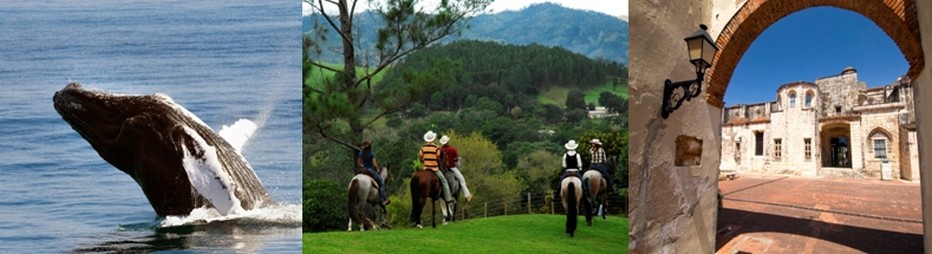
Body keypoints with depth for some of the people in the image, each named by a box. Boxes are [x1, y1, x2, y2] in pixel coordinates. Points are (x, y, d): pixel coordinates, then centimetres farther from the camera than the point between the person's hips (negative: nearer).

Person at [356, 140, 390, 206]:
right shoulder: (372, 154, -14)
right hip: (372, 170, -6)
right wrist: (377, 169, 1)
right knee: (381, 183, 3)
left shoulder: (361, 154, 2)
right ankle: (384, 199, -6)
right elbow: (374, 164, -17)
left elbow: (358, 164, 5)